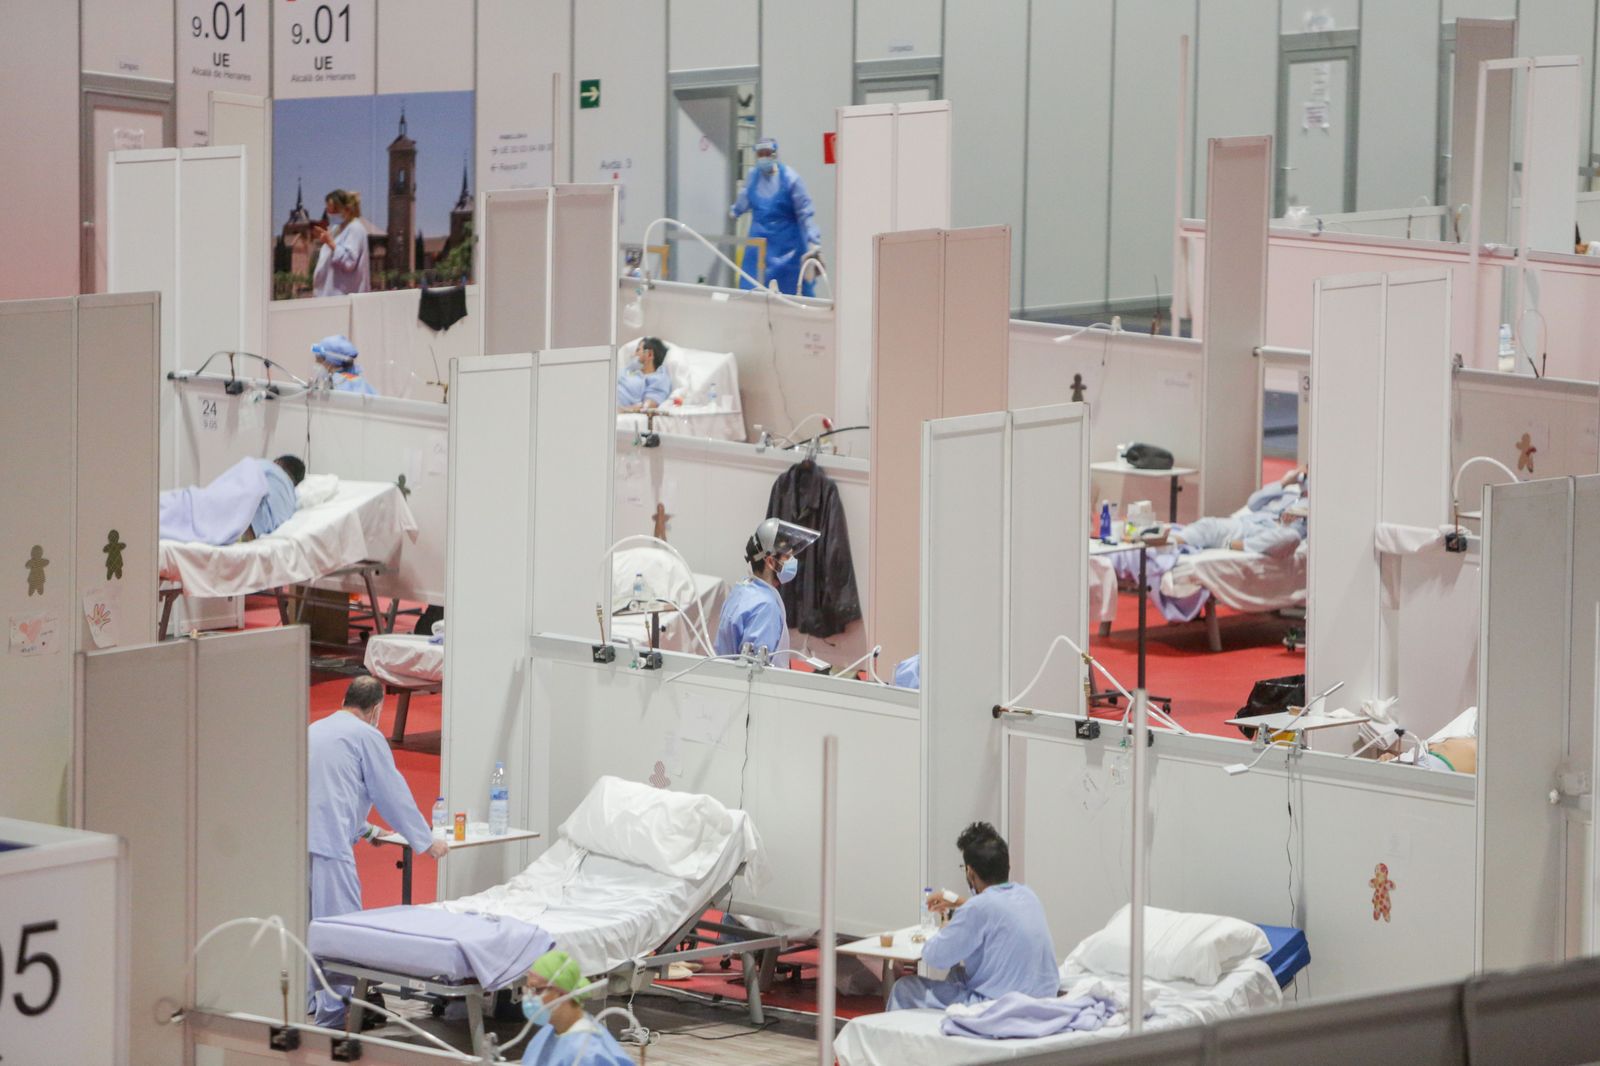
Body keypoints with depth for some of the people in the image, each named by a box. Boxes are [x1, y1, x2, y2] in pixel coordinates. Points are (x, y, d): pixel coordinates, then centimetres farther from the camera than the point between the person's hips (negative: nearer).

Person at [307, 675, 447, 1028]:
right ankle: (333, 1016, -6)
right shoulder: (366, 736, 0)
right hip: (329, 844, -8)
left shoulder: (313, 730, 25)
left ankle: (306, 1002, 22)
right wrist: (426, 841, 16)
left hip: (295, 837, 8)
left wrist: (363, 830, 49)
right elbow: (394, 794, 4)